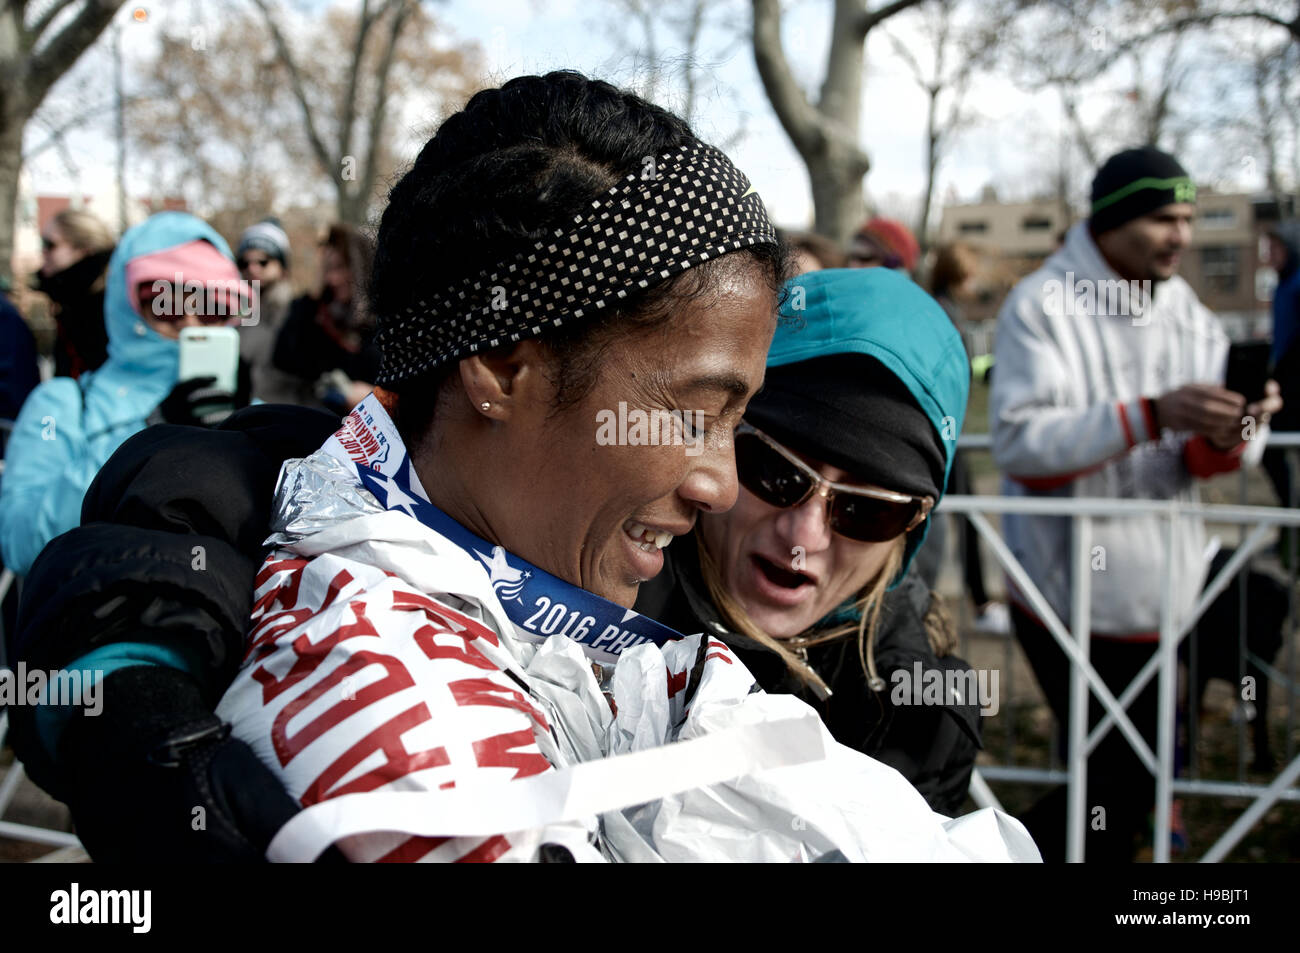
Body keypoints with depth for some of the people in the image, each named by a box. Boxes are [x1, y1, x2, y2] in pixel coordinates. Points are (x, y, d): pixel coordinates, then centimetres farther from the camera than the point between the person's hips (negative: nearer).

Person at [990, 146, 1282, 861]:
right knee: (1124, 784, -7)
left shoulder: (1189, 315, 8)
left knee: (1125, 780, 15)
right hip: (1069, 588, -6)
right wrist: (1152, 414, -30)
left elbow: (1194, 464, 5)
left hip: (1157, 594, 6)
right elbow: (1018, 441, -22)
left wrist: (1224, 440, -20)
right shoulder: (1041, 306, -11)